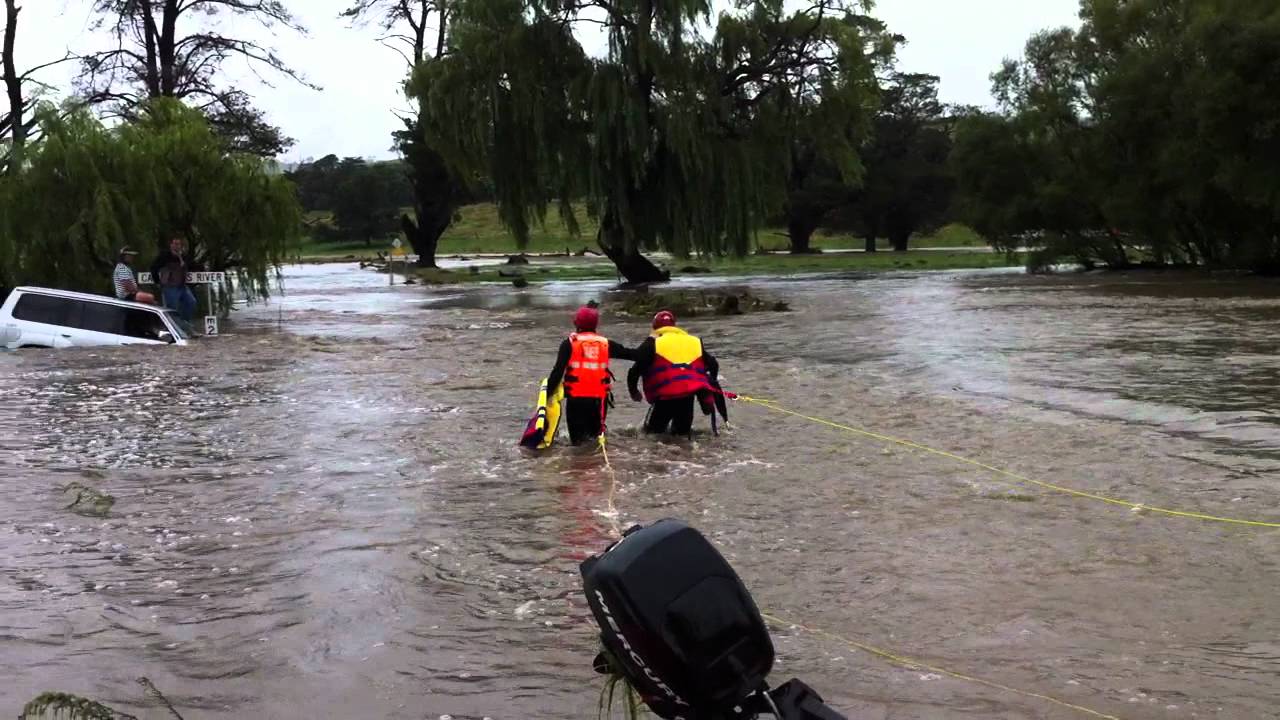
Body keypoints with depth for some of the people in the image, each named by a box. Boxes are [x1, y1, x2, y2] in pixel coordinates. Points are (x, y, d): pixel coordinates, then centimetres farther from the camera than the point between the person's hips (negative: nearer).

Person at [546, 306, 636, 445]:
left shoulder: (569, 343, -2)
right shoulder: (605, 344, 4)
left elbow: (558, 371, -9)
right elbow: (634, 354, 8)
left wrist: (548, 393, -4)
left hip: (576, 398, -2)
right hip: (599, 398, 2)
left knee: (577, 437, 10)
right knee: (596, 432, 20)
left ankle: (579, 439, -18)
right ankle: (596, 435, -7)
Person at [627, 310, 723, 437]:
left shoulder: (652, 343, 6)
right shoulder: (695, 342, 17)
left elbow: (635, 368, 0)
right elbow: (713, 365, 21)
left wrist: (633, 391, 15)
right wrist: (708, 384, 37)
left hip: (664, 395, -3)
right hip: (689, 394, 3)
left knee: (653, 431, 12)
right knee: (682, 431, 21)